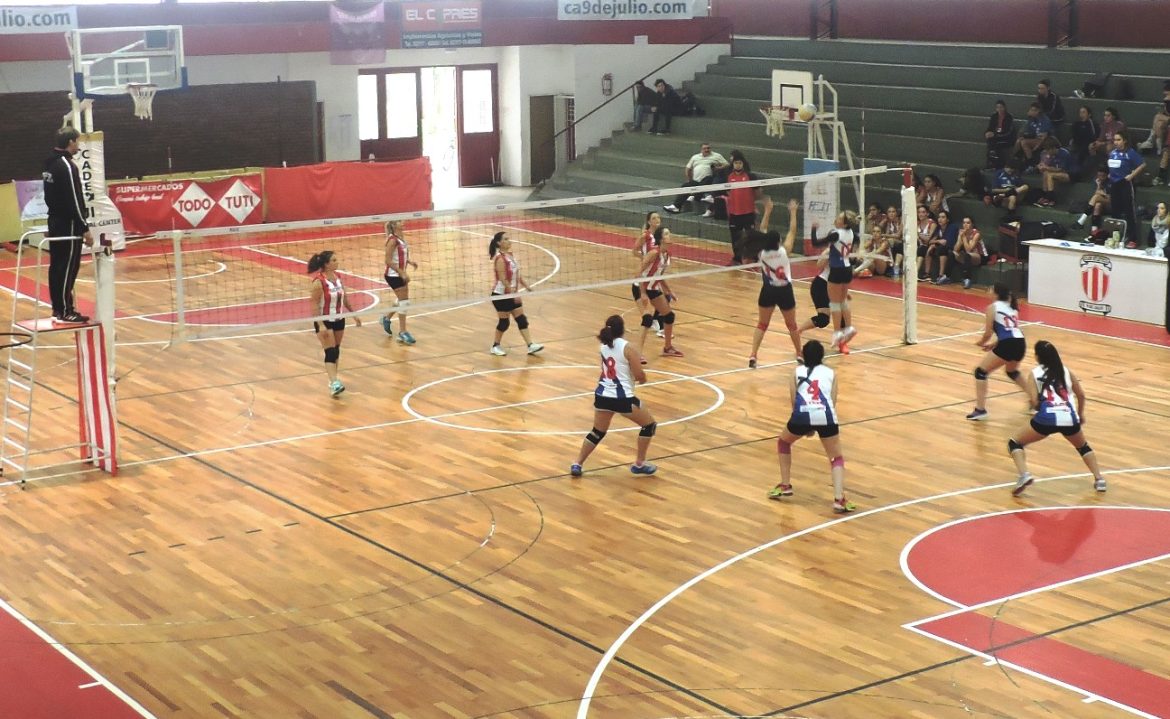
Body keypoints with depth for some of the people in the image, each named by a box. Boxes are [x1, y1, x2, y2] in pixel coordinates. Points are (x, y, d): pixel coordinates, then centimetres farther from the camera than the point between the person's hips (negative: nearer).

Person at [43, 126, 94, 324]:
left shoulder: (50, 164, 12)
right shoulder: (67, 166, -17)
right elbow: (74, 201, -20)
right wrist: (85, 228, -17)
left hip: (55, 222, 10)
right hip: (69, 225, -10)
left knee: (57, 266, 12)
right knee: (68, 268, -6)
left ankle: (58, 307, 17)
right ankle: (65, 311, -5)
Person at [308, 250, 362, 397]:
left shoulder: (337, 276, 1)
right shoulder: (318, 281, -21)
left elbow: (344, 298, 13)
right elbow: (314, 304, -20)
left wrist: (353, 314, 16)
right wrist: (320, 325, -25)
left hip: (339, 320, 7)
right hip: (324, 321, -7)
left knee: (336, 351, 13)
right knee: (330, 352, -13)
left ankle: (333, 379, 25)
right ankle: (334, 384, -19)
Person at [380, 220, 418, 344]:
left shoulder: (400, 239, 7)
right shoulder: (393, 240, -19)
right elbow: (388, 261, -21)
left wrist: (410, 262, 3)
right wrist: (402, 273, -23)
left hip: (400, 274, 9)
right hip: (393, 275, -9)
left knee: (402, 301, 18)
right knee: (404, 301, -5)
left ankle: (387, 318, 39)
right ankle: (402, 332, 3)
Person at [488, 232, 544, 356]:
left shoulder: (510, 255, 7)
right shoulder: (500, 259, -20)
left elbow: (517, 274, 15)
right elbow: (503, 280, -23)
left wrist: (526, 286, 11)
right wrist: (513, 294, -24)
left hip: (512, 294, 8)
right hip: (500, 295, -8)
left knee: (522, 320, 4)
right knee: (504, 322, 1)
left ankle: (530, 346, 4)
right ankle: (495, 346, 19)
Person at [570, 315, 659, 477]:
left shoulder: (603, 346, 7)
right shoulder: (627, 348, -12)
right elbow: (640, 376, -10)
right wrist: (643, 379, 12)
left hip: (602, 395, 6)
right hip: (622, 398, -6)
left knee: (597, 432, 24)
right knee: (649, 424, 13)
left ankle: (577, 464, 17)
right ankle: (639, 464, 16)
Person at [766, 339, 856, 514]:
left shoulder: (797, 372, 22)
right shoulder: (830, 373, 23)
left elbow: (794, 401, 14)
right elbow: (833, 401, 16)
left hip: (802, 414, 0)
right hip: (825, 416, 0)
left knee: (783, 442, 31)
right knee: (837, 458, 16)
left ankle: (785, 485, 31)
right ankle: (839, 499, -4)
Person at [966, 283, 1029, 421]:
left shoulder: (993, 307, 5)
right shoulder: (1012, 307, 25)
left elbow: (988, 333, 1)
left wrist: (981, 342, 21)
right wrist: (994, 344, 30)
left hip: (1007, 345, -7)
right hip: (1021, 344, 7)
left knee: (981, 371, 5)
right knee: (1012, 372, 37)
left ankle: (980, 410, -5)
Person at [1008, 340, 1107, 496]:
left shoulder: (1035, 374, 8)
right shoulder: (1066, 371, 18)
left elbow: (1034, 402, -2)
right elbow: (1081, 394, 20)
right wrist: (1080, 413, 37)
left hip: (1047, 418, -4)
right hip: (1069, 418, 4)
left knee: (1014, 443, 16)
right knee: (1083, 447, 34)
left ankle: (1024, 475, -8)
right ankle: (1099, 479, 22)